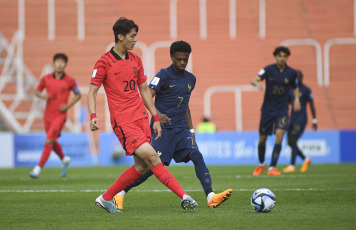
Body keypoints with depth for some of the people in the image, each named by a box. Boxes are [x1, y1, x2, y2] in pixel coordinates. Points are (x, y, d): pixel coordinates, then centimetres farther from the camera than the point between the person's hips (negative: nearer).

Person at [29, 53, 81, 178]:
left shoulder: (70, 81, -4)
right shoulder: (46, 79, 2)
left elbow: (78, 95, 7)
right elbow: (37, 91, 14)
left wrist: (68, 106, -7)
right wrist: (42, 96, -10)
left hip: (60, 115, -4)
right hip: (48, 115, 4)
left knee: (49, 141, -15)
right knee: (53, 142, 16)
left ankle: (38, 168, -14)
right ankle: (64, 159, 43)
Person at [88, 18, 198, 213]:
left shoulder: (135, 60, 14)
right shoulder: (104, 62, -5)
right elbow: (92, 92, -4)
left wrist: (156, 118, 17)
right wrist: (93, 116, -20)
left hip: (141, 118, 7)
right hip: (123, 121, -7)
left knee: (142, 167, 2)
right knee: (151, 156, -18)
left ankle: (105, 199, 16)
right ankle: (183, 196, -21)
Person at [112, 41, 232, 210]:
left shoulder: (190, 79, 14)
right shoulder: (164, 75, -6)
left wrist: (191, 129, 20)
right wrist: (157, 113, -33)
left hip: (181, 128, 5)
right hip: (162, 128, -5)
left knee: (197, 156, -16)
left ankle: (211, 197, -27)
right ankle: (120, 193, 11)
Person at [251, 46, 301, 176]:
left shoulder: (291, 73, -2)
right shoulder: (269, 69, -8)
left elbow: (295, 87, 17)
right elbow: (253, 80, -19)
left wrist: (296, 99, -2)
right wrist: (257, 83, -43)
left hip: (282, 110, 0)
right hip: (267, 109, 0)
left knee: (279, 134, -19)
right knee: (262, 138, 6)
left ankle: (272, 168, -15)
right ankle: (261, 164, 32)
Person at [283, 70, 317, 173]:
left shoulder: (306, 90, -3)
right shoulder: (290, 90, 13)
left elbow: (312, 105, 0)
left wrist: (314, 120, -1)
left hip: (301, 118, -7)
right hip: (292, 118, 7)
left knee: (293, 141, -16)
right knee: (290, 142, 4)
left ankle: (292, 166, -17)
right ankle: (305, 159, 24)